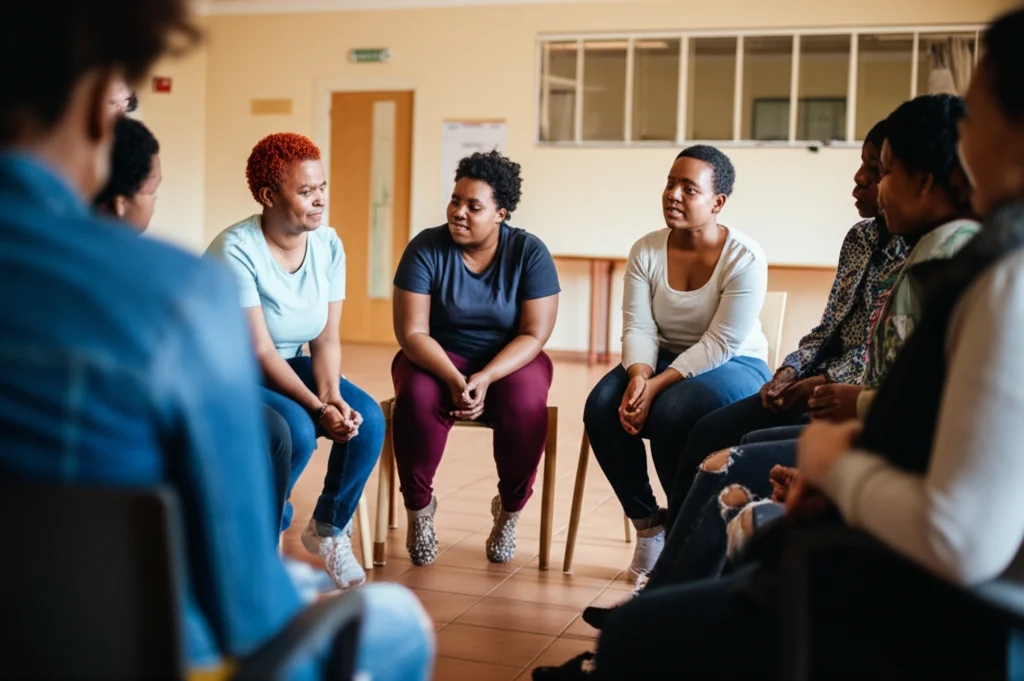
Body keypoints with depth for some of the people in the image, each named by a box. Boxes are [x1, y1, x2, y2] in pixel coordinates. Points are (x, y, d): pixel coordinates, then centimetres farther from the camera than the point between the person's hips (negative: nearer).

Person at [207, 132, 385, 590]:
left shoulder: (329, 245, -4)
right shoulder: (235, 250, -23)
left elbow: (327, 337, -4)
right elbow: (259, 351, -23)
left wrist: (330, 393, -22)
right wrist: (317, 408, -28)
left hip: (292, 366, 6)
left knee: (368, 418, -19)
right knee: (297, 431, -32)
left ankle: (328, 528, 5)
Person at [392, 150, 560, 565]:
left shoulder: (529, 252, -10)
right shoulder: (426, 248, -11)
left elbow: (534, 334, -13)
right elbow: (412, 332, -14)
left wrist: (485, 379, -28)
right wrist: (454, 380, -30)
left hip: (509, 361, 0)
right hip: (437, 359, 0)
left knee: (526, 405, -33)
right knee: (417, 399, -34)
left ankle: (509, 510, -5)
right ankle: (418, 506, -7)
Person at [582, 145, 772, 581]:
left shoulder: (745, 258, -16)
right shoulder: (646, 251, -1)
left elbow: (719, 344, -21)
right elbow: (639, 328, -7)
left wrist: (657, 386, -30)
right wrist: (638, 376, -28)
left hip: (734, 369, -5)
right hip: (663, 361, 5)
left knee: (674, 413, -35)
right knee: (602, 407, -24)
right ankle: (646, 522, -7)